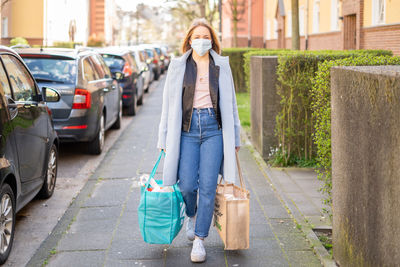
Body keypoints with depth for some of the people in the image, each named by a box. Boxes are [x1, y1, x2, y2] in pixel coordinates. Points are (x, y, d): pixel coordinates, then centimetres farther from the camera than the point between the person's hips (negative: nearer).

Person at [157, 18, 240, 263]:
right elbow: (169, 104, 8)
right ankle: (192, 215, 28)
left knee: (208, 186, -6)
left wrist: (234, 139, 11)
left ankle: (199, 240, 2)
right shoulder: (178, 67, 7)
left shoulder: (222, 66, 8)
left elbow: (230, 104, 13)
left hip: (213, 128, 0)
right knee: (187, 185, -7)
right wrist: (165, 140, 4)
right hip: (187, 129, 0)